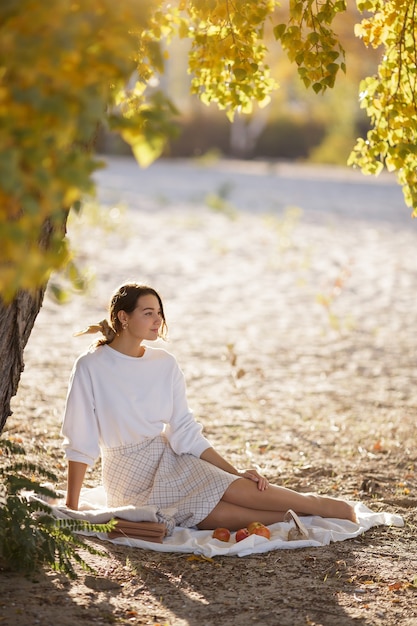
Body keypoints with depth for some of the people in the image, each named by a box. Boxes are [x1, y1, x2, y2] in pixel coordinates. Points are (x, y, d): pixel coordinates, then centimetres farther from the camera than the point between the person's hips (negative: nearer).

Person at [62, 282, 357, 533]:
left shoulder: (165, 363, 2)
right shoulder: (91, 367, -11)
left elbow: (185, 431, 2)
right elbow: (80, 443, -9)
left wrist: (234, 471, -7)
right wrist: (71, 509, -10)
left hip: (169, 460, 4)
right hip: (131, 477, -4)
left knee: (233, 485, -26)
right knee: (228, 490, -25)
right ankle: (319, 507, -23)